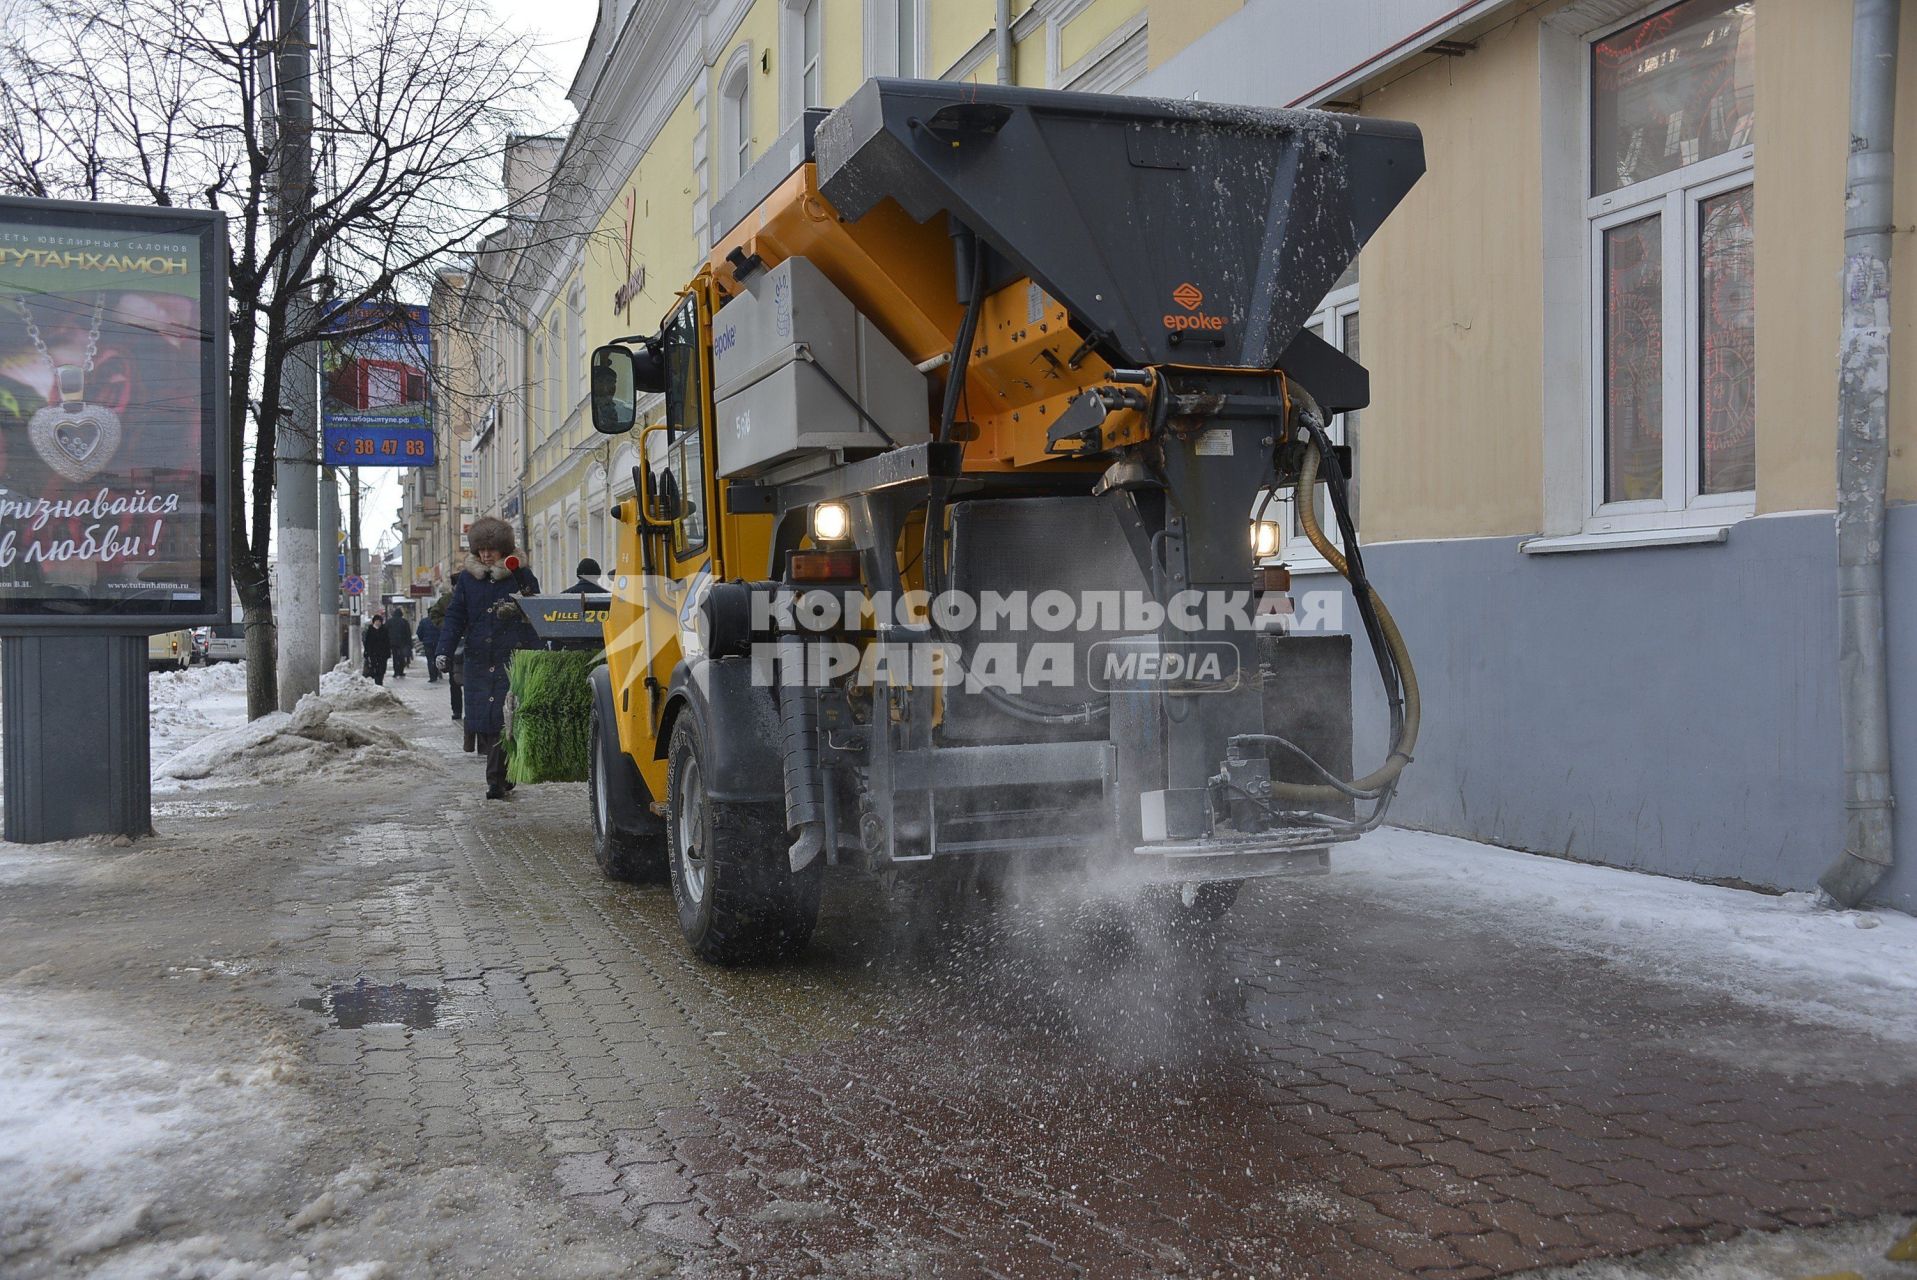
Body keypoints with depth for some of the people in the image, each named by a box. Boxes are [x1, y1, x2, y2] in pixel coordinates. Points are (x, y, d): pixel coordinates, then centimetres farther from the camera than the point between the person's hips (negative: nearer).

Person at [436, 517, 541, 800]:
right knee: (482, 722, 3)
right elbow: (455, 617, 9)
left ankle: (496, 781, -5)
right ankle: (504, 776, 19)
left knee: (501, 720, -11)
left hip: (512, 660, -3)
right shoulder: (467, 579, 12)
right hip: (478, 661, 4)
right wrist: (445, 651, -4)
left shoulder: (521, 577, 4)